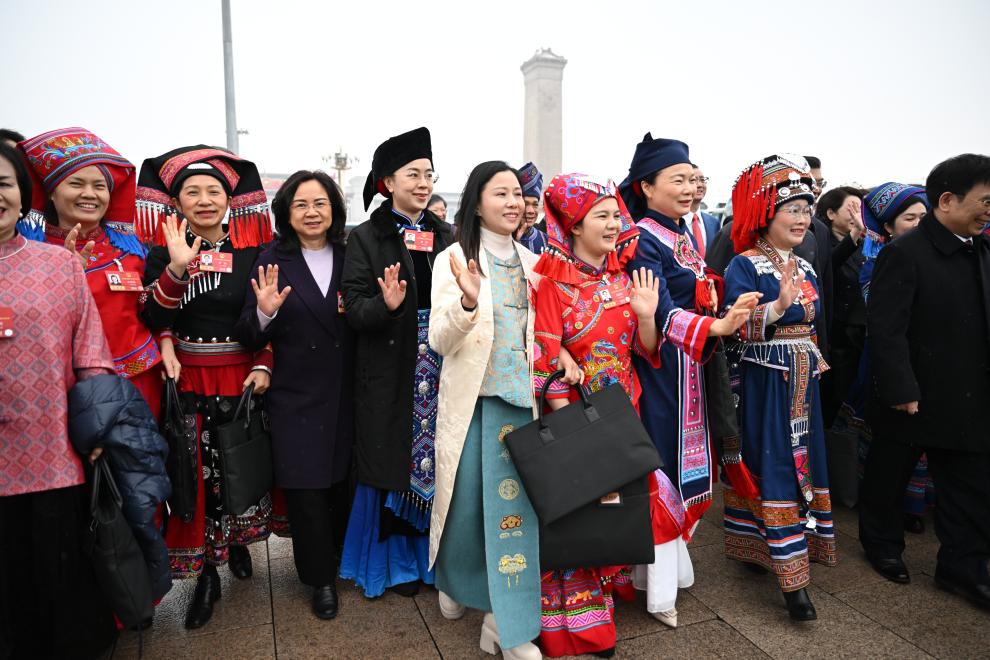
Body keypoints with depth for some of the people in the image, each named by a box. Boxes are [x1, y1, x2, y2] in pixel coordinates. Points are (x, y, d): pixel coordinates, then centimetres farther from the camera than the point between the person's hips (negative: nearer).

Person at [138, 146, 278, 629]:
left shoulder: (253, 253, 1)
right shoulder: (164, 251, 0)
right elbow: (154, 319, -11)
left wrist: (264, 366, -9)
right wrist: (178, 268, -25)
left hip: (243, 379, 1)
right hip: (188, 380, 0)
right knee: (197, 473, 3)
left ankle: (238, 544, 35)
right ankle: (206, 572, 18)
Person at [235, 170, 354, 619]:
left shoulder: (350, 257, 3)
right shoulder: (273, 261, -3)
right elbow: (249, 339, -5)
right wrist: (264, 312, -25)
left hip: (346, 393, 2)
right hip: (296, 395, -2)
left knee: (343, 479, 13)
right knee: (306, 486, 2)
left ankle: (341, 555, 39)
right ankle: (321, 577, 23)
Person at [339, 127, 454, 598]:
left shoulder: (444, 236, 10)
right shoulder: (367, 238, -2)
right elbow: (353, 308, -9)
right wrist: (385, 305, -28)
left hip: (442, 365, 3)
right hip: (390, 369, -3)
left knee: (439, 459, 8)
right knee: (393, 462, 6)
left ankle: (432, 550, 30)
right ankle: (394, 558, 26)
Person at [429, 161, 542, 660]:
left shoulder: (531, 263, 9)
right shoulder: (455, 260, -4)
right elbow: (439, 341, -12)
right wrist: (467, 303, -30)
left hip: (518, 399, 3)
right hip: (470, 399, -3)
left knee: (513, 505, 3)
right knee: (465, 501, 8)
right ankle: (454, 582, 39)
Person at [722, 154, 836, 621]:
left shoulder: (804, 267, 12)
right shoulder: (744, 266, -12)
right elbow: (737, 328, -23)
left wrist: (816, 359, 13)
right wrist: (778, 305, -36)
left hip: (802, 381, 8)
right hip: (763, 383, -8)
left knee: (802, 461, 12)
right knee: (772, 466, -4)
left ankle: (761, 550, 26)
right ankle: (792, 578, 3)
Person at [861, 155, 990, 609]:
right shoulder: (904, 254, -16)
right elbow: (885, 329, -19)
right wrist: (902, 392, -20)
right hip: (911, 397, -6)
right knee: (889, 476, 13)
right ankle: (881, 542, 33)